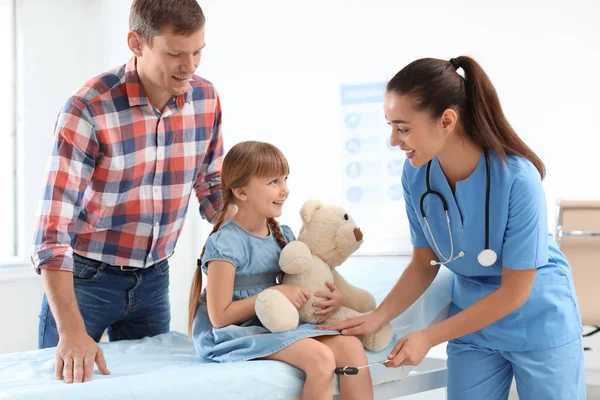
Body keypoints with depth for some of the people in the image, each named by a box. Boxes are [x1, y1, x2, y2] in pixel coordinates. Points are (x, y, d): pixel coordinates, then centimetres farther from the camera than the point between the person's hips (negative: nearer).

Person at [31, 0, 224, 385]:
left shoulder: (206, 98, -7)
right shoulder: (89, 108, -23)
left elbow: (213, 187, 8)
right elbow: (53, 226, -26)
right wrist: (71, 331, -33)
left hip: (153, 278, 5)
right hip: (85, 276, -4)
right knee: (70, 382, 7)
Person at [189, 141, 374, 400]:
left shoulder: (283, 235, 8)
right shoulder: (225, 244, -15)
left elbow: (303, 286, 18)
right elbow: (220, 317, -16)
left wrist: (333, 298, -5)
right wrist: (275, 293, -18)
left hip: (275, 328, 7)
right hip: (231, 335, -7)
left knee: (351, 347, -13)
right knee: (320, 358, -26)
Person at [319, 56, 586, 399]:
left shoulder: (517, 178, -27)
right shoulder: (416, 175, -14)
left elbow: (514, 292, -20)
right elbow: (424, 264, 0)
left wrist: (429, 337, -19)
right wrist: (376, 318, -13)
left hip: (540, 325, -3)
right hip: (473, 327, 3)